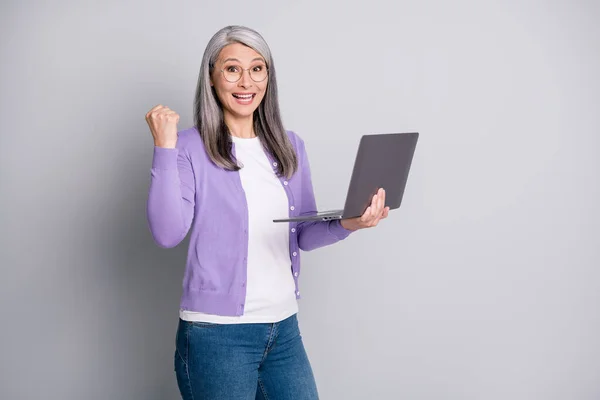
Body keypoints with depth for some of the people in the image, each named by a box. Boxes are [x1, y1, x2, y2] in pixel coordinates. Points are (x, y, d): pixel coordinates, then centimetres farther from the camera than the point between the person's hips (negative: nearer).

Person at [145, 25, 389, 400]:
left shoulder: (291, 147, 8)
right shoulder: (191, 147, -6)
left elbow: (303, 234, 12)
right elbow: (168, 233, -16)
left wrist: (346, 225, -8)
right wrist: (165, 149, -19)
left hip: (284, 328, 5)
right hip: (216, 333, -5)